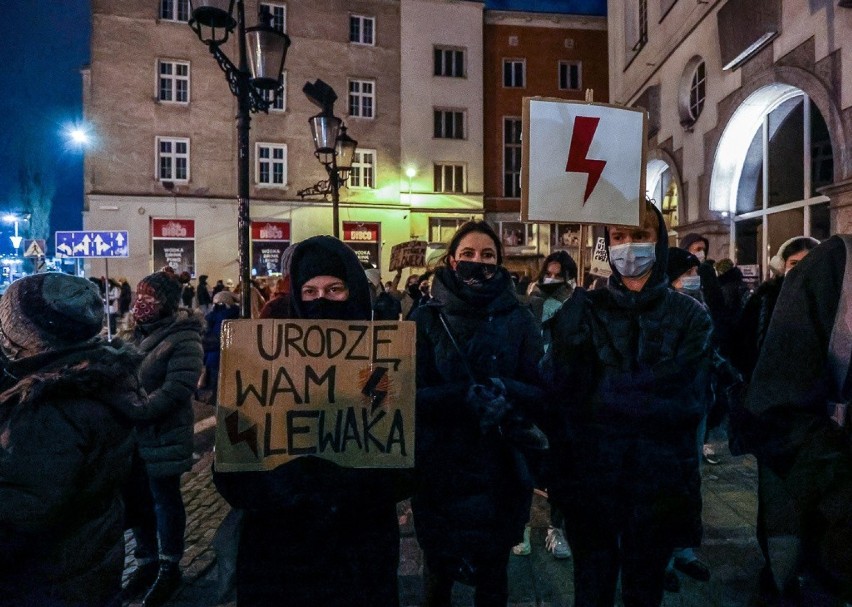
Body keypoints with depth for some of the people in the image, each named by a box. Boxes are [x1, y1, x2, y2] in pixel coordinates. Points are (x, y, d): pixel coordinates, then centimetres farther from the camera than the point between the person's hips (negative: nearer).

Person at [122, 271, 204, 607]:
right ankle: (147, 562, 36)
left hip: (162, 436, -8)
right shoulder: (140, 333, 11)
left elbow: (176, 390, -24)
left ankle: (169, 567, 26)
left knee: (164, 500, 7)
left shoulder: (183, 339, -16)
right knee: (135, 500, 17)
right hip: (132, 433, 8)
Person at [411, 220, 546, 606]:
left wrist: (506, 392, -23)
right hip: (437, 469, 0)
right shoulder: (427, 319, -3)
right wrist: (465, 397, -26)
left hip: (499, 470, 1)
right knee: (436, 573, 19)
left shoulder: (518, 319, 0)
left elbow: (539, 389, -2)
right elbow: (411, 393, -9)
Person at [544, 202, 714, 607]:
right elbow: (560, 390, -8)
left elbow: (687, 401, -13)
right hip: (589, 476, 0)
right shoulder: (584, 310, 1)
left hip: (659, 480, 0)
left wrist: (604, 395, -14)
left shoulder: (689, 316, 0)